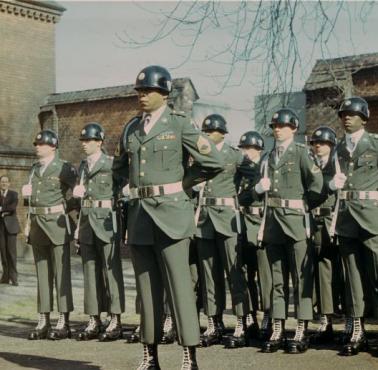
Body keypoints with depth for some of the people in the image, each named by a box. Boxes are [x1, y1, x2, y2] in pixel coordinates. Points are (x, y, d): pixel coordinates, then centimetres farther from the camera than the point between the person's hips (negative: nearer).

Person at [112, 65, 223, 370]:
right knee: (147, 286, 8)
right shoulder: (131, 129, 14)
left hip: (170, 212, -5)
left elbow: (213, 162, -5)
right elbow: (119, 168, 29)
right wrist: (131, 189, 13)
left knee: (179, 284, -7)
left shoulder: (179, 124, -2)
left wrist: (182, 183, 1)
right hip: (138, 215, 6)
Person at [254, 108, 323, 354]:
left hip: (296, 220, -6)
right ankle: (278, 331, 13)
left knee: (302, 276, -3)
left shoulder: (301, 152, -1)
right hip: (273, 222, 6)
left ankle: (302, 333, 0)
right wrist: (260, 187, 1)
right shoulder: (269, 157, 16)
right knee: (277, 277, 8)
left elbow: (317, 182, -10)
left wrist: (305, 205, -3)